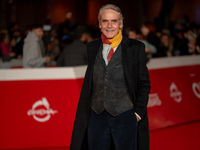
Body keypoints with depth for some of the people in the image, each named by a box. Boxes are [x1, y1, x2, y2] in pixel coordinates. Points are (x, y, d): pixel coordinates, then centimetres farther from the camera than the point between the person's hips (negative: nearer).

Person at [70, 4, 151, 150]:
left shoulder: (136, 48, -1)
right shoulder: (93, 47, 9)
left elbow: (144, 84, 1)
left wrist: (138, 113, -6)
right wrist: (86, 108, 10)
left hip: (125, 116, -3)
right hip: (96, 115, 3)